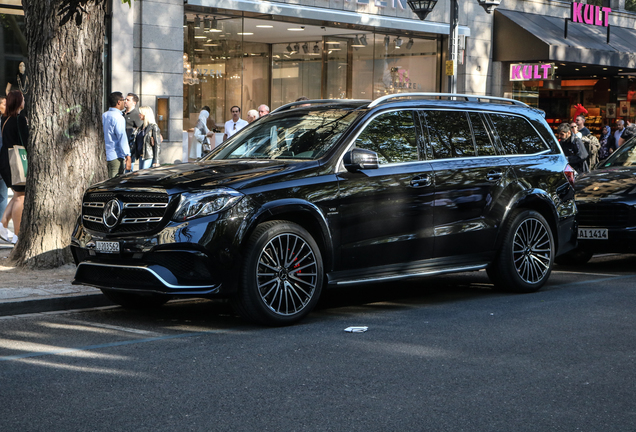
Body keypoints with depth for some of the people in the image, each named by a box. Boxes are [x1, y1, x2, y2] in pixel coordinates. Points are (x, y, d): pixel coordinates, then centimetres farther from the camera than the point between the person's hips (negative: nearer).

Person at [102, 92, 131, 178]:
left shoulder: (104, 115, 12)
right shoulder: (118, 117, -13)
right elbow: (122, 138, -16)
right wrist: (127, 157, -15)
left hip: (104, 155, 8)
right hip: (116, 157, -8)